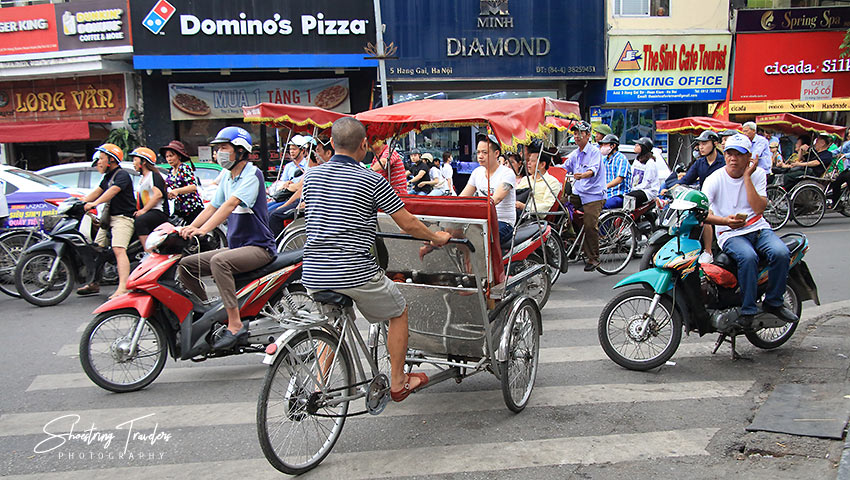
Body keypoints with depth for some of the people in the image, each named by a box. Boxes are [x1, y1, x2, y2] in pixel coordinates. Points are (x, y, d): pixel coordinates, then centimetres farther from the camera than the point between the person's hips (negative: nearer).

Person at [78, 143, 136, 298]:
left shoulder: (122, 175, -10)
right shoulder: (107, 177, 21)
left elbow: (113, 191, -24)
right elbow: (97, 192, 19)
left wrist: (95, 203, -32)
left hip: (123, 217, -10)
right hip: (109, 218, 10)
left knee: (119, 250, -24)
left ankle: (123, 287, -34)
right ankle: (95, 284, 24)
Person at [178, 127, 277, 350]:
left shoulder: (252, 174, -14)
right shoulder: (228, 177, 13)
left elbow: (231, 204, -27)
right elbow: (212, 207, 13)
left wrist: (203, 229, -37)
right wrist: (188, 228, -2)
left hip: (258, 246, -9)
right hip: (235, 247, 9)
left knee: (219, 261, -35)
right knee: (186, 265, 0)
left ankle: (235, 324, -33)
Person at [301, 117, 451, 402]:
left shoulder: (311, 175, 7)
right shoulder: (372, 181, -8)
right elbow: (408, 224, -3)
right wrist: (436, 238, 16)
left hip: (313, 274, 5)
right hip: (355, 273, -5)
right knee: (398, 313, 19)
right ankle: (398, 383, 27)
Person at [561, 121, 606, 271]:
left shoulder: (594, 151, -7)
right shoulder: (574, 154, 16)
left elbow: (593, 170, -24)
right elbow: (563, 168, 12)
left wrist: (582, 175, -44)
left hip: (593, 194, -7)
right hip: (578, 193, 7)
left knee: (590, 226, -13)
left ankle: (593, 259, -2)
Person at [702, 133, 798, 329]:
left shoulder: (758, 174, 4)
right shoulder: (714, 179, -4)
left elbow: (759, 208, -11)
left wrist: (746, 177, -12)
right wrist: (725, 221, -36)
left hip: (758, 227, 3)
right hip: (729, 234, -3)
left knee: (781, 253, -26)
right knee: (748, 257, -34)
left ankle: (773, 303, -5)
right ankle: (748, 310, -20)